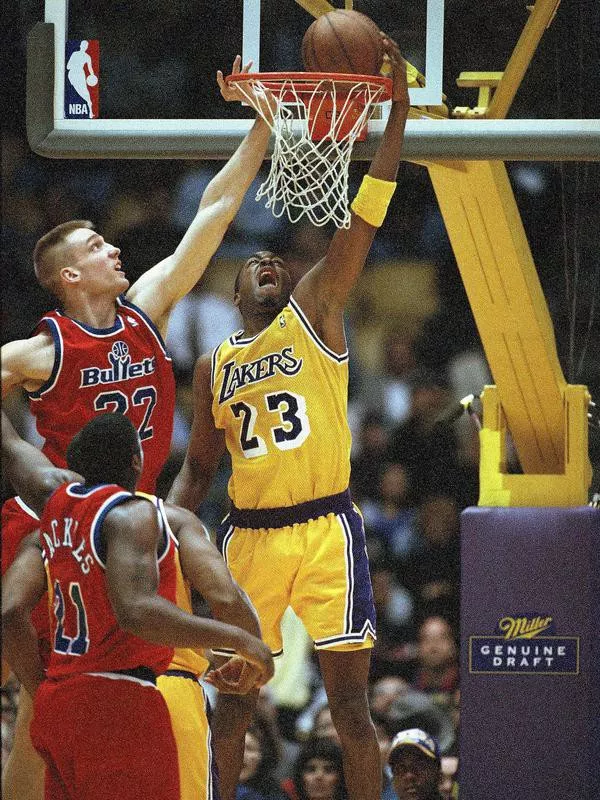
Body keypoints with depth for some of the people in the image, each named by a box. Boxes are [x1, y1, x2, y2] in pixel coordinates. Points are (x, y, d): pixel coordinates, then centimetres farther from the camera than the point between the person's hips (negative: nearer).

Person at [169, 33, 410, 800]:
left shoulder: (315, 313, 5)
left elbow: (362, 221, -4)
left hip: (325, 527, -3)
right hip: (249, 534, 3)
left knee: (349, 701, -3)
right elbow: (198, 468, 21)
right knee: (233, 700, 7)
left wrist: (397, 111, -13)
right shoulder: (213, 366, 14)